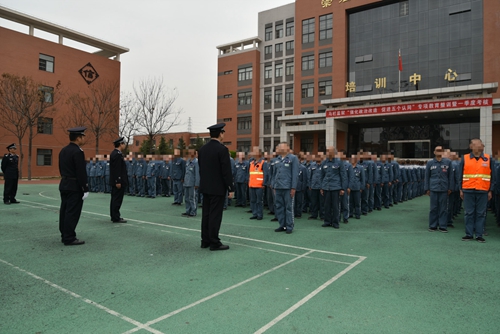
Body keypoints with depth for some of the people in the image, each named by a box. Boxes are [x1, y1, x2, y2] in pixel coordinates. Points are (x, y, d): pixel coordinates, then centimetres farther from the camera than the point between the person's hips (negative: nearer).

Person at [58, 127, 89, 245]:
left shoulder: (63, 150, 11)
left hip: (64, 185, 9)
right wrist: (85, 189, -17)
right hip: (75, 187, -9)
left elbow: (61, 169, 17)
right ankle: (69, 238, 1)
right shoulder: (78, 152, -17)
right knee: (72, 212, -4)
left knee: (64, 211, 13)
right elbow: (81, 172, -20)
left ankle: (64, 235, 22)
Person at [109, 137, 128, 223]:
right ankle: (116, 218, 0)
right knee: (117, 199, -5)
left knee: (114, 199, 14)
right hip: (119, 181, -11)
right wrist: (118, 181, -22)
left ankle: (114, 216, 23)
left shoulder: (114, 153, 15)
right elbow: (117, 169, -22)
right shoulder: (118, 154, -17)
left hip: (115, 181, 11)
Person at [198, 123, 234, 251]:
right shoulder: (222, 149, -15)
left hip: (205, 187, 7)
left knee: (206, 214, 11)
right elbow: (226, 171, -16)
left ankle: (205, 241, 18)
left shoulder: (202, 149, 8)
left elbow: (200, 168, 13)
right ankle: (214, 243, 4)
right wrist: (231, 188, -10)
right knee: (215, 215, -2)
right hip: (217, 187, -7)